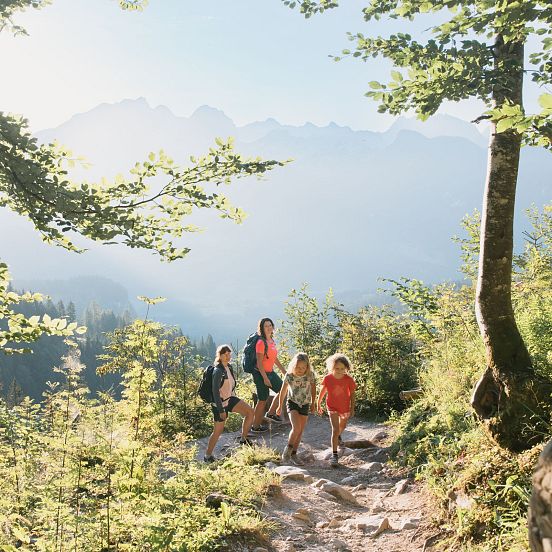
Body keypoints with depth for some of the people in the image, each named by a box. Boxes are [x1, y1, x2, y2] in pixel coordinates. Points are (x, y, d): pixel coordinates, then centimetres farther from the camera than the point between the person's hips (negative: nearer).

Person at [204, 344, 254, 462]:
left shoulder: (229, 367, 2)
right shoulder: (218, 371, -23)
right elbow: (215, 392, -23)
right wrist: (221, 411, -23)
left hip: (230, 399, 8)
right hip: (220, 403, -8)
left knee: (250, 411, -5)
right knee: (218, 431, 1)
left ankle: (244, 439, 8)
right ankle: (208, 455, 17)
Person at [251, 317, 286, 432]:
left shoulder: (271, 341, 8)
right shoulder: (261, 342, -18)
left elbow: (275, 359, 17)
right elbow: (259, 363, -20)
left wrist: (284, 371, 19)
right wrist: (265, 378, -21)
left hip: (270, 372, 9)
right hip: (261, 374, -9)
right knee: (263, 400, 0)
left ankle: (271, 413, 29)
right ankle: (256, 426, 13)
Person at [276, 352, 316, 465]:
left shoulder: (310, 375, -12)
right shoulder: (289, 376, -14)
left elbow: (313, 388, 5)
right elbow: (283, 391, 0)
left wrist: (313, 403, 10)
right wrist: (280, 406, 7)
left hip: (305, 405, 3)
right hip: (292, 403, -3)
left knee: (300, 431, 7)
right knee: (296, 428, -21)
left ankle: (293, 454, 20)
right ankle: (288, 449, -1)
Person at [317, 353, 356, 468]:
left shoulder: (349, 380, -20)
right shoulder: (328, 379, -19)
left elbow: (352, 394, -6)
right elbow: (322, 392, -2)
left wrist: (352, 408, -3)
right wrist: (319, 404, 8)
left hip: (345, 408, 2)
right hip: (332, 407, -2)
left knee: (342, 426, 26)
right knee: (335, 429, -14)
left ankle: (338, 436, 63)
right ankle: (334, 455, -10)